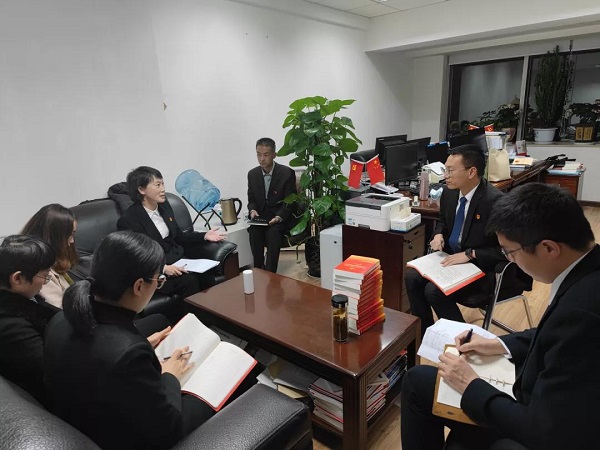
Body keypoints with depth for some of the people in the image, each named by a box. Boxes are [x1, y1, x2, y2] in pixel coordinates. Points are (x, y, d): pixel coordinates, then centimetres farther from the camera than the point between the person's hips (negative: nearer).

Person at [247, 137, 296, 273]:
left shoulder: (287, 173, -9)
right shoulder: (252, 174, 5)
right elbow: (251, 199, 13)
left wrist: (279, 217, -25)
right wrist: (252, 210, -11)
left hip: (280, 216, -3)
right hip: (260, 215, 3)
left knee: (273, 232, -33)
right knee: (254, 231, -29)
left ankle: (270, 273, -25)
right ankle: (258, 270, -16)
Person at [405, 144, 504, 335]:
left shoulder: (494, 201, -23)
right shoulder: (449, 192, -1)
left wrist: (469, 254, -25)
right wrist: (438, 234, -3)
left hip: (480, 267, -7)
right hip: (451, 257, 7)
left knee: (434, 290, -25)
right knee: (411, 276, -14)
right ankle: (424, 333, 4)